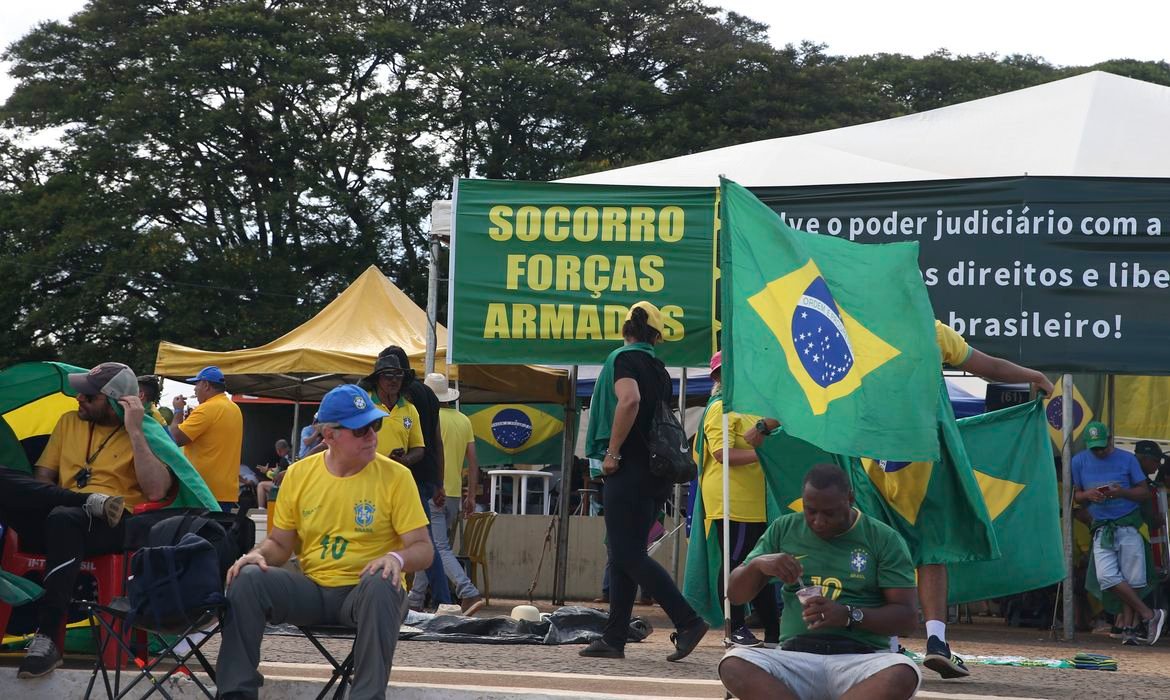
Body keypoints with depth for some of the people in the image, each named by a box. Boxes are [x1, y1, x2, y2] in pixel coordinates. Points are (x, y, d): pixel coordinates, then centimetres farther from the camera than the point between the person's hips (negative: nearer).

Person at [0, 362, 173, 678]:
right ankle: (96, 502, -18)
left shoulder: (143, 435, 4)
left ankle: (47, 640, -39)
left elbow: (156, 491, -12)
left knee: (65, 518, -42)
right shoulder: (69, 422, 18)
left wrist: (134, 431, -13)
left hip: (109, 527, -4)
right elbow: (41, 479, 15)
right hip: (53, 519, 4)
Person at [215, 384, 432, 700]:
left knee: (382, 584, -38)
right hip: (311, 590, 3)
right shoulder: (299, 474, 4)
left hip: (365, 591, -3)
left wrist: (397, 558, -30)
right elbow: (280, 544, 12)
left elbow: (423, 549, -7)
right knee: (247, 578, -21)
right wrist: (258, 554, -12)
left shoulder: (395, 476, -6)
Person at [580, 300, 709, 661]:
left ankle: (688, 621, -16)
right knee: (624, 556, 10)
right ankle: (614, 638, 10)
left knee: (629, 556, -9)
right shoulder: (658, 368, 16)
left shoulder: (623, 358, -6)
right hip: (655, 474, 8)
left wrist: (612, 452, -19)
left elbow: (629, 400, -25)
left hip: (629, 470, -8)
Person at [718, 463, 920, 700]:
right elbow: (735, 595, 17)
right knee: (734, 665, -30)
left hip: (862, 658, -2)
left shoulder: (884, 539, 5)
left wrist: (848, 616, -16)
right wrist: (757, 564, -5)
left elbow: (907, 614, 1)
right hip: (795, 656, 2)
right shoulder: (783, 530, 13)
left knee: (903, 674, -36)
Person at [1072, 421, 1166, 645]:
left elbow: (1145, 493, 3)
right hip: (1101, 528, 2)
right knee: (1107, 577, -15)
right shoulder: (1079, 461, 7)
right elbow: (1076, 495, 14)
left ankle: (1128, 627, 4)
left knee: (1132, 580, -5)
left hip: (1128, 526, -2)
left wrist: (1122, 492, -16)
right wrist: (1089, 495, -9)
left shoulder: (1127, 459, 2)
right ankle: (1149, 615, -8)